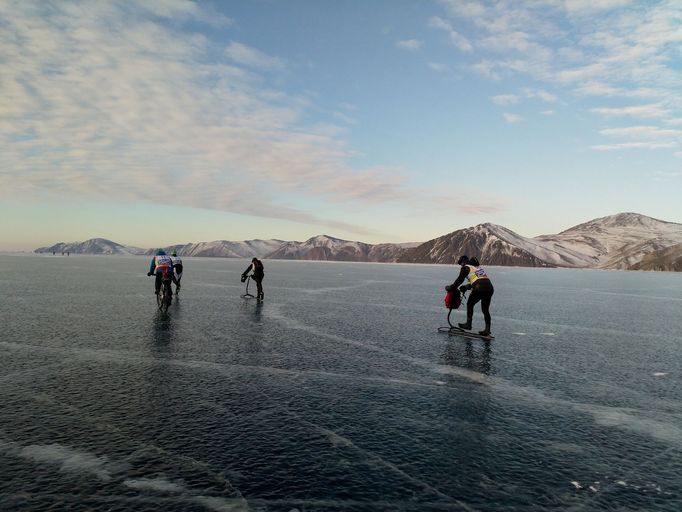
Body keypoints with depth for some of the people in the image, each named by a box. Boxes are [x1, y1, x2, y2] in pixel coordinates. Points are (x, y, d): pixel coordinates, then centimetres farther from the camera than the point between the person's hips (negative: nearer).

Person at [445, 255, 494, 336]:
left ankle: (468, 324, 17)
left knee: (470, 304, 14)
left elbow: (459, 280, 5)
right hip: (490, 287, 7)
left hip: (479, 289, -7)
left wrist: (451, 287, 16)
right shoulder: (479, 266, 30)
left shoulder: (466, 267, 7)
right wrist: (466, 287, 38)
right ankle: (487, 330, 9)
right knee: (485, 309, 13)